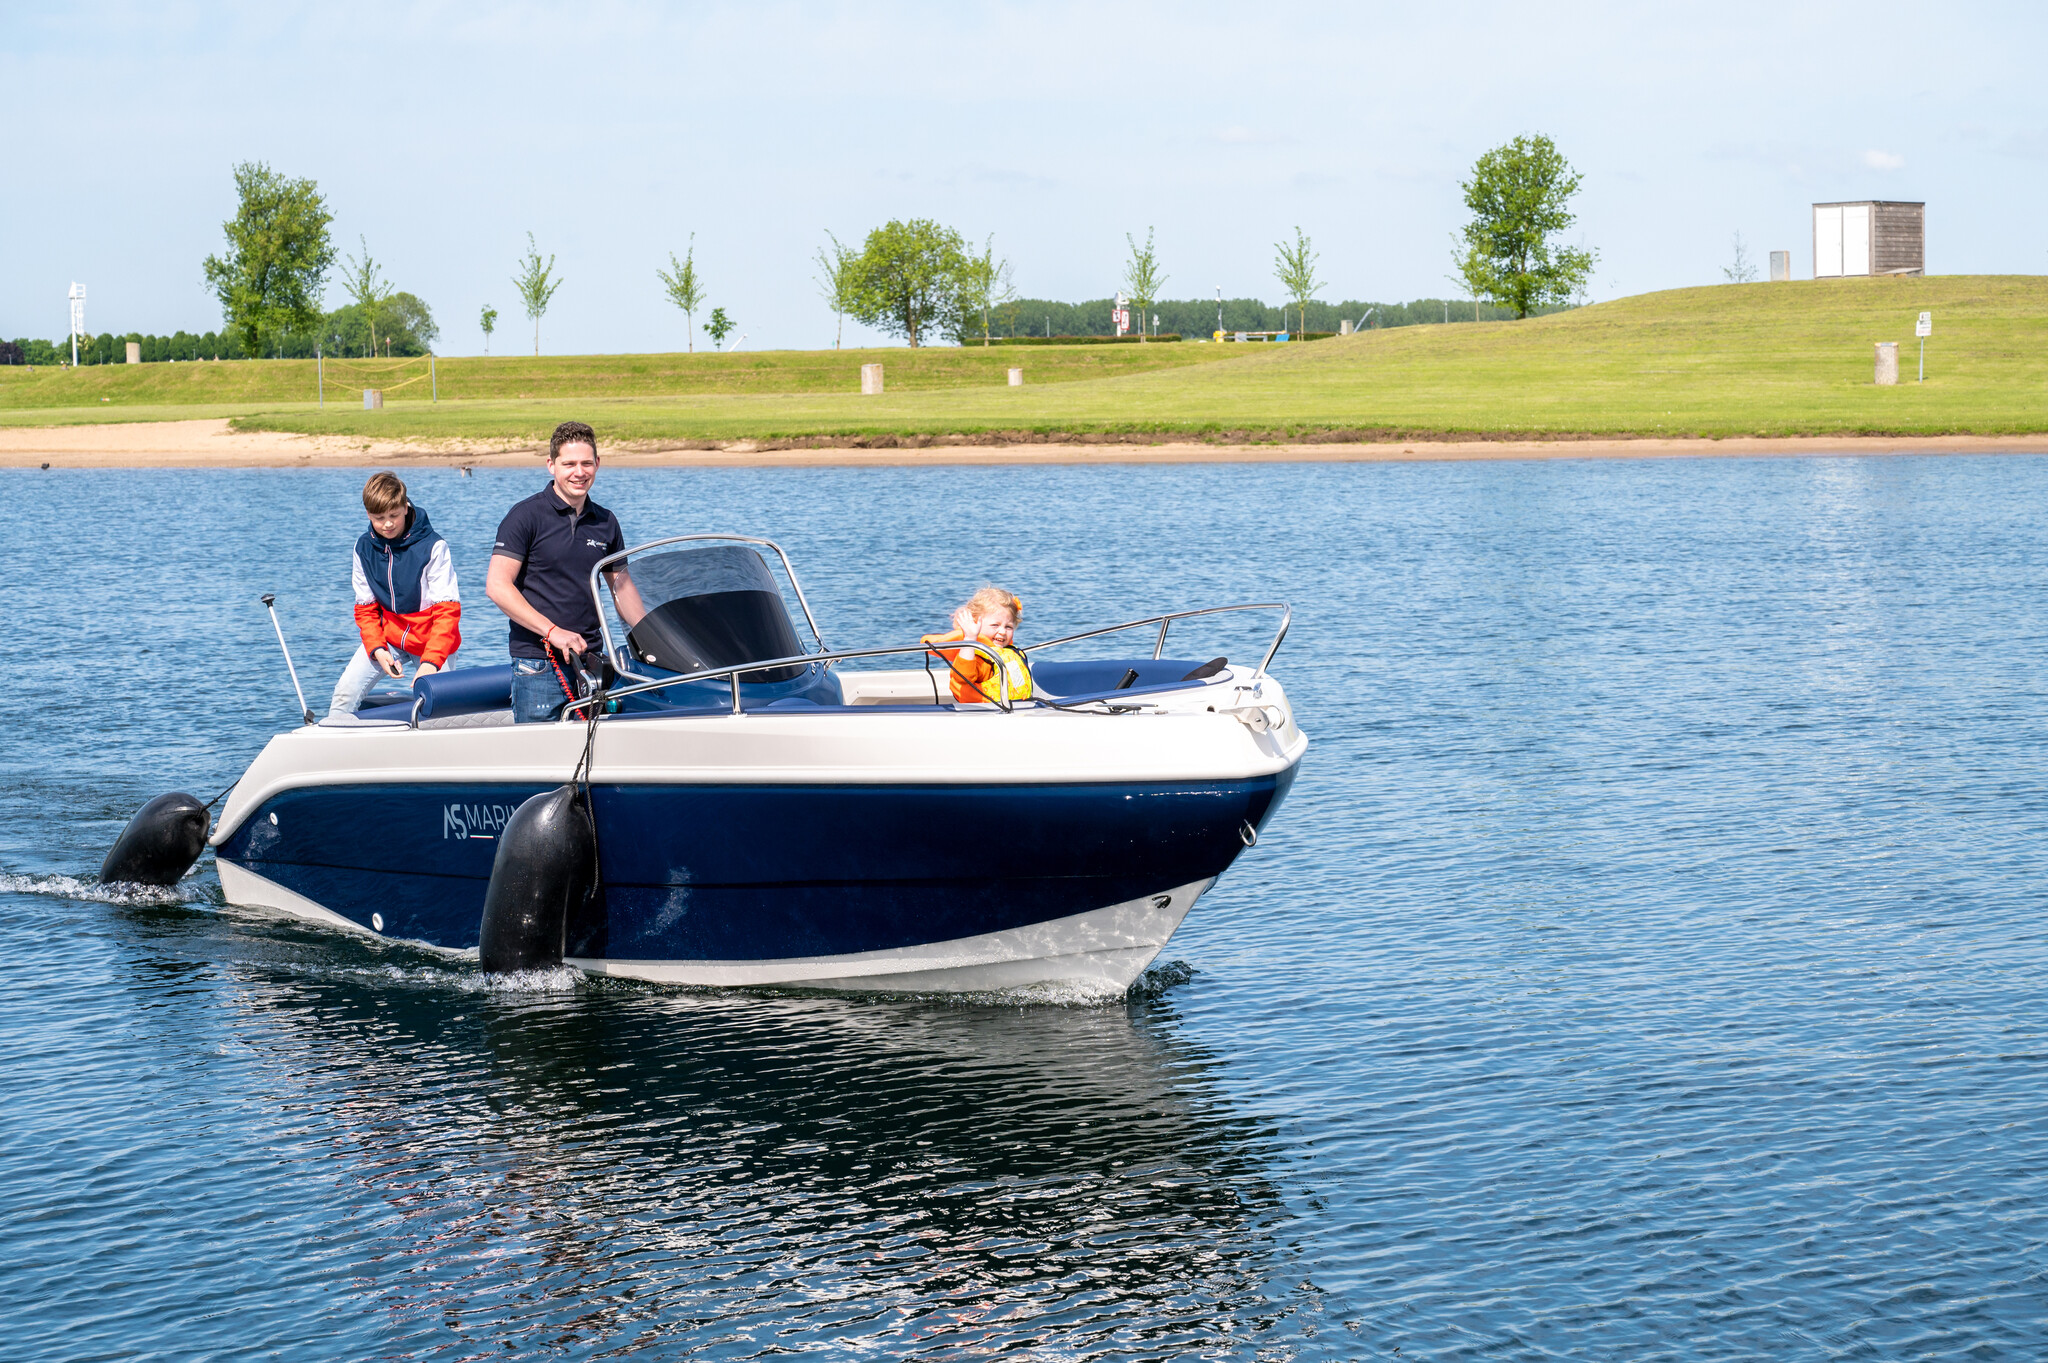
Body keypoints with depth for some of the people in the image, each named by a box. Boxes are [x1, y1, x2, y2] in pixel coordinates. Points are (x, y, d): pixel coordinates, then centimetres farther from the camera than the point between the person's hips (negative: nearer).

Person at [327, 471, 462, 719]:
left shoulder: (433, 546, -19)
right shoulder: (364, 548, -4)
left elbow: (448, 610, -20)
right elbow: (365, 606, 4)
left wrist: (431, 661, -30)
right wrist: (377, 649, -13)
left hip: (431, 637, -4)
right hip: (389, 635, 4)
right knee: (346, 691, -10)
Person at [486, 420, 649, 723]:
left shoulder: (606, 522, 13)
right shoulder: (526, 516, -5)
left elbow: (621, 585, 24)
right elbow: (498, 585, -12)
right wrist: (553, 631, -18)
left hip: (590, 660, 5)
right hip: (538, 664, -5)